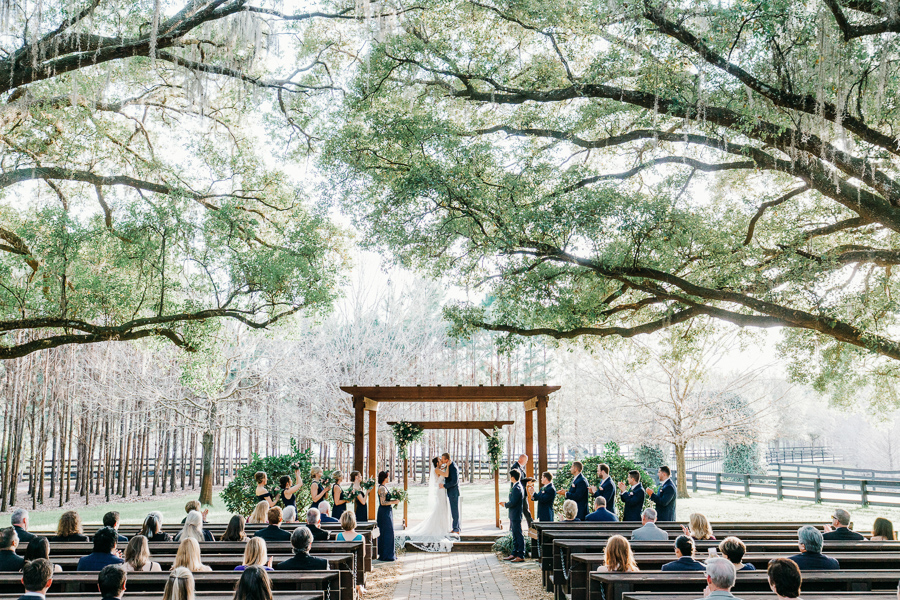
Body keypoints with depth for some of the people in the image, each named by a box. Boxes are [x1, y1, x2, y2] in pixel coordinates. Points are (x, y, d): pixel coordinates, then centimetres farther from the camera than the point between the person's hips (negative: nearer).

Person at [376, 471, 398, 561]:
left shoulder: (384, 487, 14)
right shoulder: (382, 488, -16)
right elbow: (383, 502, -21)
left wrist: (394, 501, 10)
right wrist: (394, 502, -15)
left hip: (387, 512, 10)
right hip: (384, 513, -10)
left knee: (388, 533, 13)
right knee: (387, 533, -6)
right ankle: (386, 555, 0)